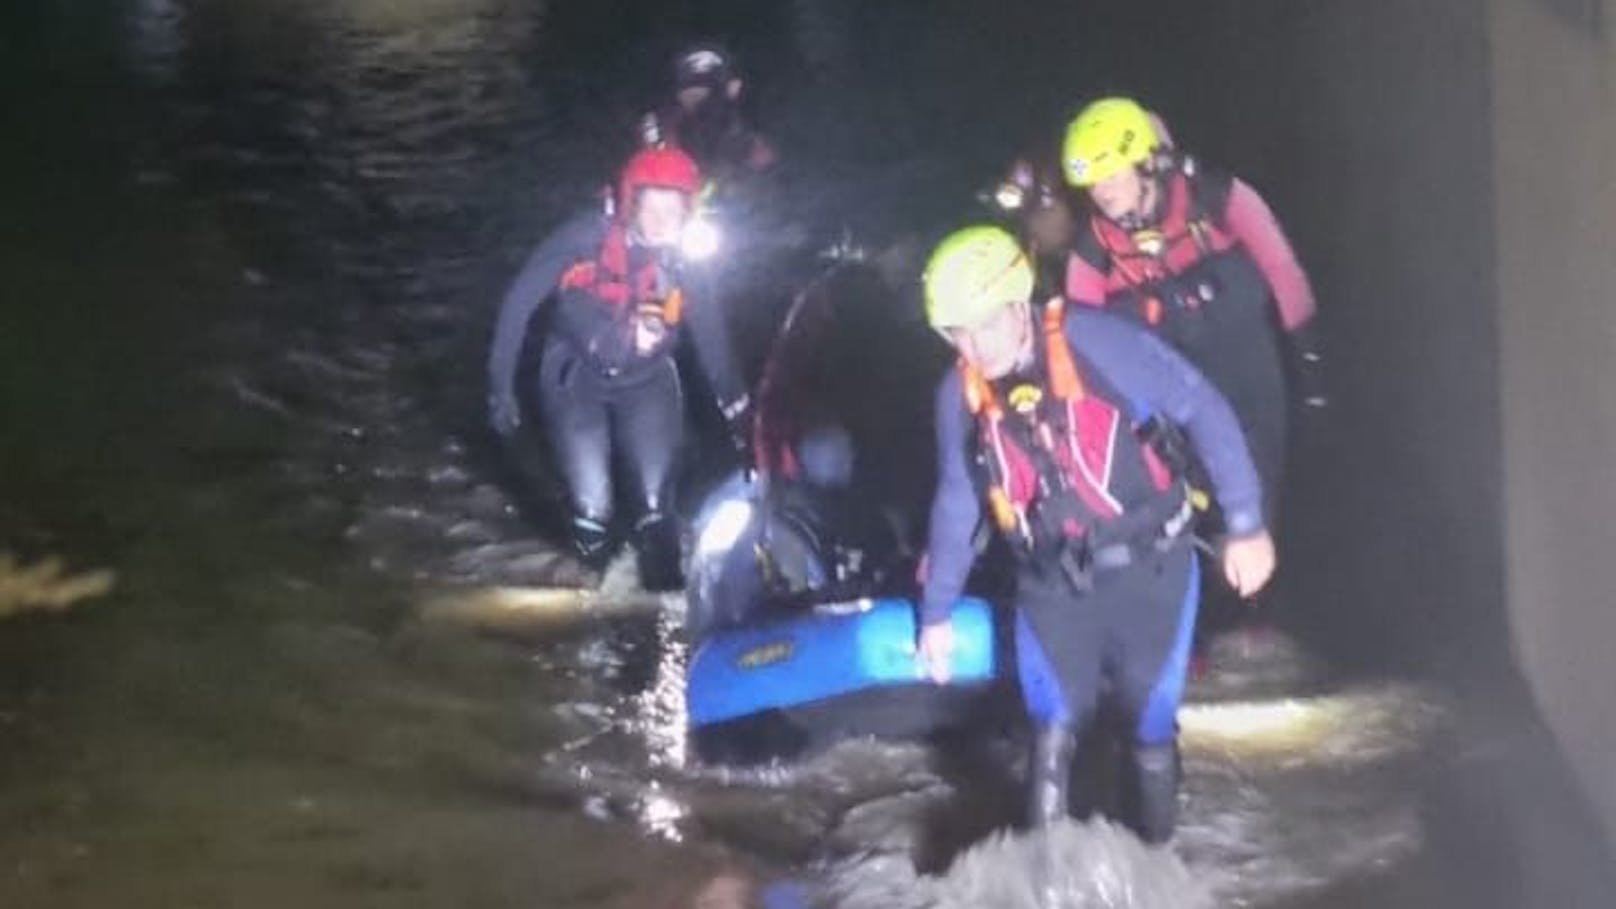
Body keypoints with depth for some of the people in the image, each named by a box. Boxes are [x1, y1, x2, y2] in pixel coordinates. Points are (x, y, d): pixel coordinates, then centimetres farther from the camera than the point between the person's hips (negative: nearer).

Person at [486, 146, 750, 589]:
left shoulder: (686, 262, -11)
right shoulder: (586, 238, -18)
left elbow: (711, 337, 0)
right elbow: (520, 300, -12)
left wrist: (736, 408, -2)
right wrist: (501, 385, -13)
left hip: (645, 383, 1)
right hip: (576, 379, -1)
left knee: (656, 503, -11)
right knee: (591, 507, -10)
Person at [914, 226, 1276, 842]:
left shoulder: (1097, 344, -18)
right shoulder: (962, 393, -3)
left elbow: (1204, 412, -12)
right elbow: (956, 502, 10)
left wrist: (1245, 525, -12)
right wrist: (936, 613, 14)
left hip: (1149, 568, -3)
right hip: (1053, 583, 3)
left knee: (1150, 726, 5)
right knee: (1053, 730, -7)